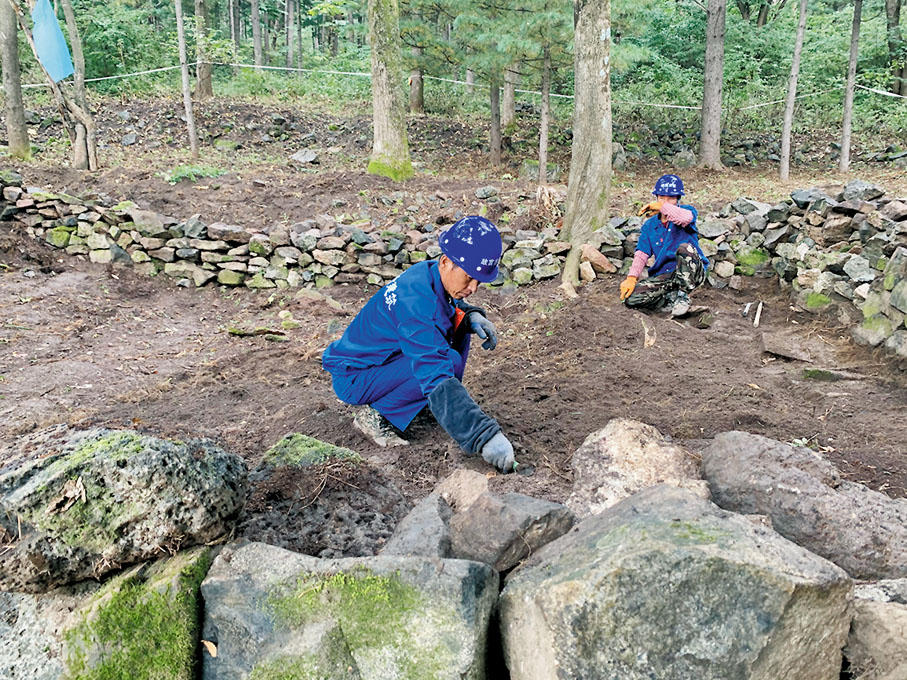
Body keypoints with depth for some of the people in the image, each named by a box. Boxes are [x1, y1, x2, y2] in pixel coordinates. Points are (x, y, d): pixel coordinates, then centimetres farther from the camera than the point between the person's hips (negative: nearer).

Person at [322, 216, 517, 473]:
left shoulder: (430, 272, -7)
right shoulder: (415, 300, -33)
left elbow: (451, 304, 18)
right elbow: (438, 379, -39)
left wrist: (471, 315, -6)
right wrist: (485, 436, -43)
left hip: (382, 356, 9)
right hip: (352, 378, -9)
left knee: (458, 324, 0)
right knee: (449, 361, -27)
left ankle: (418, 401, 4)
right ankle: (376, 415, -11)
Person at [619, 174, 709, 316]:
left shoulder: (686, 211, -1)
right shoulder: (649, 225, 11)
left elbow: (686, 218, -29)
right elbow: (641, 255, 2)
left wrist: (661, 206, -18)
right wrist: (631, 277, -15)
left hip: (690, 272, -3)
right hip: (663, 276, 3)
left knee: (685, 248, -36)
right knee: (630, 297, -20)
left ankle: (683, 296, -16)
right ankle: (671, 299, 1)